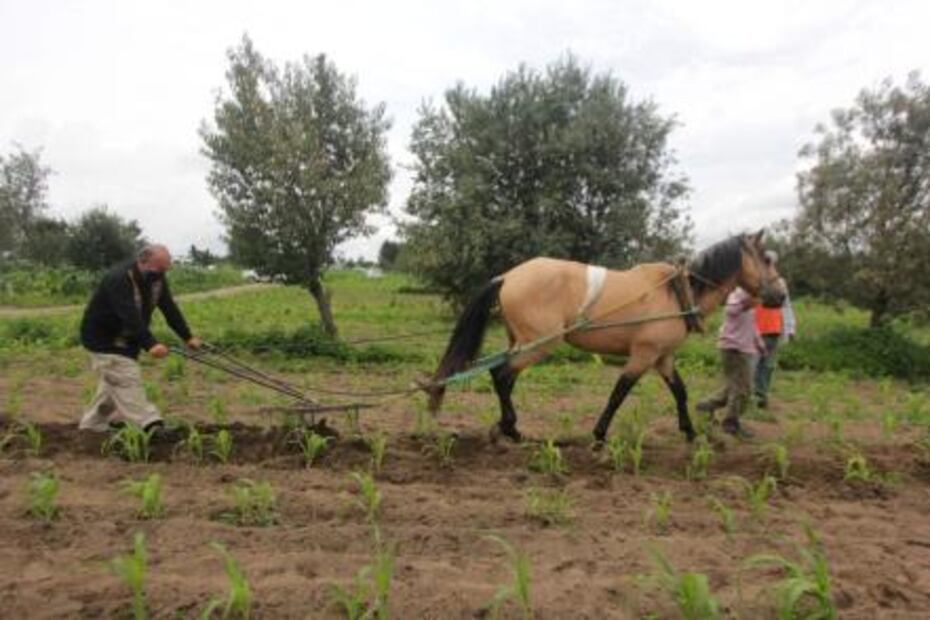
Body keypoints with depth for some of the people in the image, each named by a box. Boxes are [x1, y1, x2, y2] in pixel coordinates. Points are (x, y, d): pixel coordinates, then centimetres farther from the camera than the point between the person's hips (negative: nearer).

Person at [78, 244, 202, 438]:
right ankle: (151, 426, -22)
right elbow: (130, 317, -42)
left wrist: (188, 337, -13)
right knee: (126, 380, -15)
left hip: (126, 340, 9)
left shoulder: (157, 278, -6)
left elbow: (170, 308, -6)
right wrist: (150, 344, -52)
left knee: (115, 381, 16)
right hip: (102, 337, -8)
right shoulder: (119, 278, -31)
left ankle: (92, 425, 31)